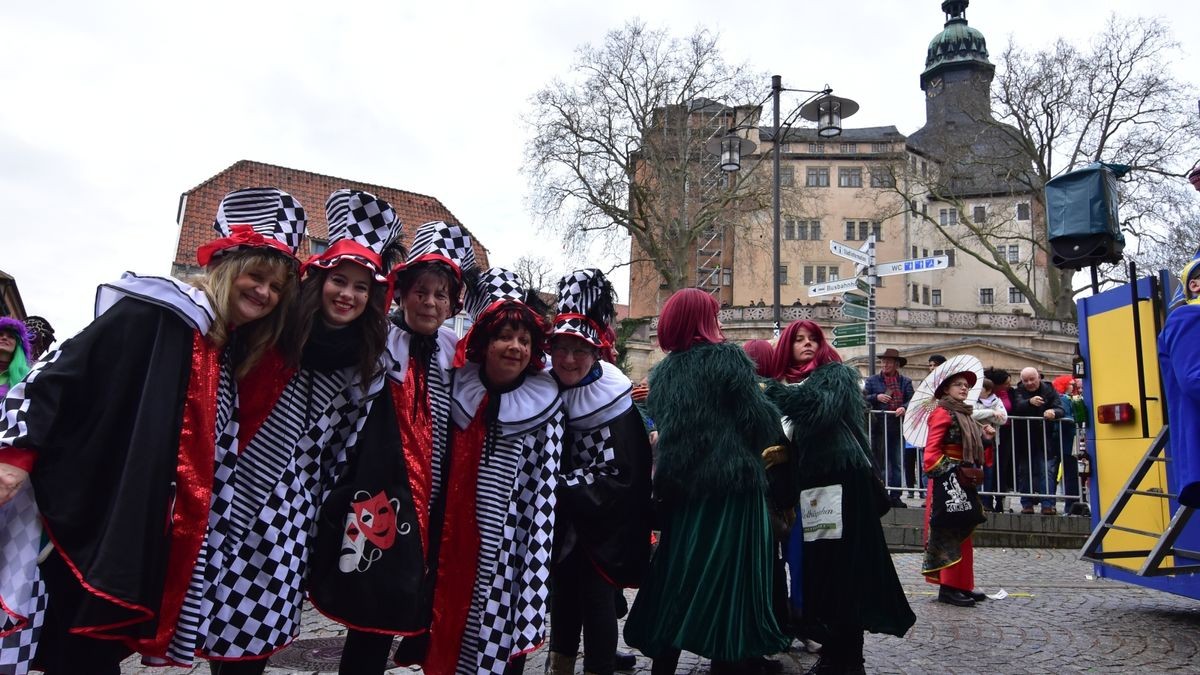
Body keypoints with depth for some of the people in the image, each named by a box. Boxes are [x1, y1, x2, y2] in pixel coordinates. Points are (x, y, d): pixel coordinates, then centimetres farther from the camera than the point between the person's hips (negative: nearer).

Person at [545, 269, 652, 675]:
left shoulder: (615, 402, -17)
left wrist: (561, 488, -23)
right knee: (562, 597, 19)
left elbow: (620, 479, -18)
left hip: (602, 529, -5)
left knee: (597, 604, 1)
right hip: (560, 525, 5)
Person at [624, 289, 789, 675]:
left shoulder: (663, 372, 11)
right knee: (729, 579, 2)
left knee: (677, 577, 12)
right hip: (731, 484, -5)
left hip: (680, 484, 5)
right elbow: (758, 419, -7)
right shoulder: (728, 358, -5)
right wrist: (769, 404, 13)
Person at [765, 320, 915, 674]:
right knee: (818, 566, 4)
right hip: (813, 481, 6)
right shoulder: (791, 383, 18)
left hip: (844, 477, -6)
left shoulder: (838, 373, 3)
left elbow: (824, 408, -18)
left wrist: (775, 391, -16)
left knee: (844, 564, -6)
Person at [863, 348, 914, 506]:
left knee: (898, 464, 5)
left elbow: (912, 400, -1)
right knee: (880, 463, 2)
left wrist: (904, 407, -20)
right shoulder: (873, 380, 8)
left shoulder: (905, 382, 9)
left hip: (898, 427, 1)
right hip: (879, 428, -1)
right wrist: (876, 397, -14)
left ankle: (895, 496, 12)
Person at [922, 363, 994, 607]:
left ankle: (962, 584, 20)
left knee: (963, 533, 12)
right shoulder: (943, 413, -9)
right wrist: (953, 472, -18)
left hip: (963, 482, 9)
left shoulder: (964, 414, 17)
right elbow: (931, 451, -16)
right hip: (948, 482, -9)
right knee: (949, 534, -6)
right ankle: (948, 587, -1)